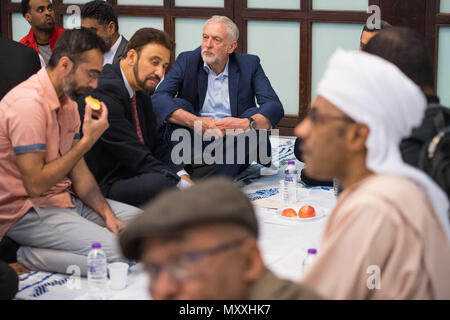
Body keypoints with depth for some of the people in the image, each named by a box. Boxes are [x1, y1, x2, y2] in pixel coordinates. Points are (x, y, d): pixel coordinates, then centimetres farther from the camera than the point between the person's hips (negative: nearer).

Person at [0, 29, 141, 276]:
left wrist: (107, 214, -3)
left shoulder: (67, 101, 9)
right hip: (27, 212, -10)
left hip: (65, 199, 10)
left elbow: (78, 170, 11)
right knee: (113, 250, -24)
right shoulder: (28, 104, -22)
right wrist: (87, 141, -20)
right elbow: (36, 184, -24)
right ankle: (26, 258, -8)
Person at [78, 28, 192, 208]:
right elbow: (136, 157, -21)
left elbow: (156, 146, 15)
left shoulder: (142, 93, 12)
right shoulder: (103, 93, -18)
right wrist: (183, 185, -20)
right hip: (105, 185, -9)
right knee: (159, 181, -33)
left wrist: (182, 175, -4)